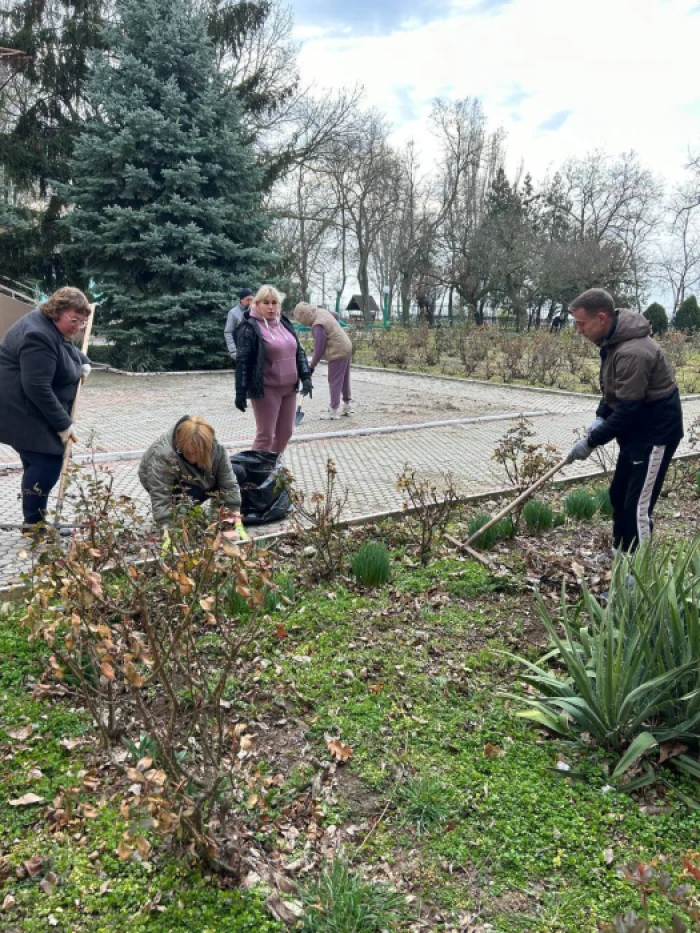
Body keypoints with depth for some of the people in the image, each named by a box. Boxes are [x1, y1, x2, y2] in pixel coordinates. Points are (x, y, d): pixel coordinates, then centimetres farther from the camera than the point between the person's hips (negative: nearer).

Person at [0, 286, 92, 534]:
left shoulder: (55, 328, 8)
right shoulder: (39, 335, -25)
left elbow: (68, 348, 31)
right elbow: (38, 388, -29)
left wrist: (83, 362, 9)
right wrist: (63, 424, -24)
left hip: (35, 412, 10)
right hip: (22, 412, -10)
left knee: (41, 464, 11)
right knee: (47, 465, -12)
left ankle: (37, 520, 19)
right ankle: (33, 524, 1)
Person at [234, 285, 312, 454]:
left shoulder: (285, 323, 11)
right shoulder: (249, 327, -10)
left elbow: (298, 351, 16)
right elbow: (243, 361, -12)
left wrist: (305, 377, 5)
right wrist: (240, 391, -15)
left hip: (289, 388, 7)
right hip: (266, 389, -7)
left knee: (285, 432, 14)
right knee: (265, 435, -3)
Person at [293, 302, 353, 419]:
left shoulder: (318, 326, -24)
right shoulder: (321, 311, 3)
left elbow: (319, 349, -20)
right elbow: (335, 316, 24)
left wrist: (312, 365, -11)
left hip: (337, 352, -10)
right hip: (346, 347, 10)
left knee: (334, 381, -3)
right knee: (345, 379, 18)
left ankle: (334, 411, 1)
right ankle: (347, 405, 28)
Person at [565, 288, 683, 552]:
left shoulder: (632, 352, -30)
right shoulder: (613, 340, 1)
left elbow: (626, 410, -27)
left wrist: (591, 442, -19)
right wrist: (600, 417, 1)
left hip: (656, 433, -10)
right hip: (636, 430, 10)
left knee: (638, 505, -6)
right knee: (618, 495, 18)